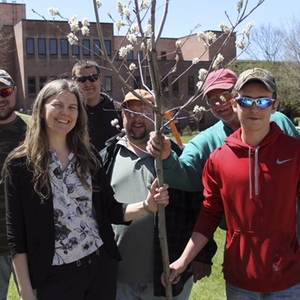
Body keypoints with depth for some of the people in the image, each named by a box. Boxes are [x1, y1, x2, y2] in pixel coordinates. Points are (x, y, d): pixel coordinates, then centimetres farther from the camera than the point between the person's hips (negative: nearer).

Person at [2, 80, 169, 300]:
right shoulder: (19, 163, -7)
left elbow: (111, 211, 5)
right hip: (55, 276, -3)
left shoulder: (88, 155, 3)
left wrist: (147, 206, -12)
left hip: (101, 266, 4)